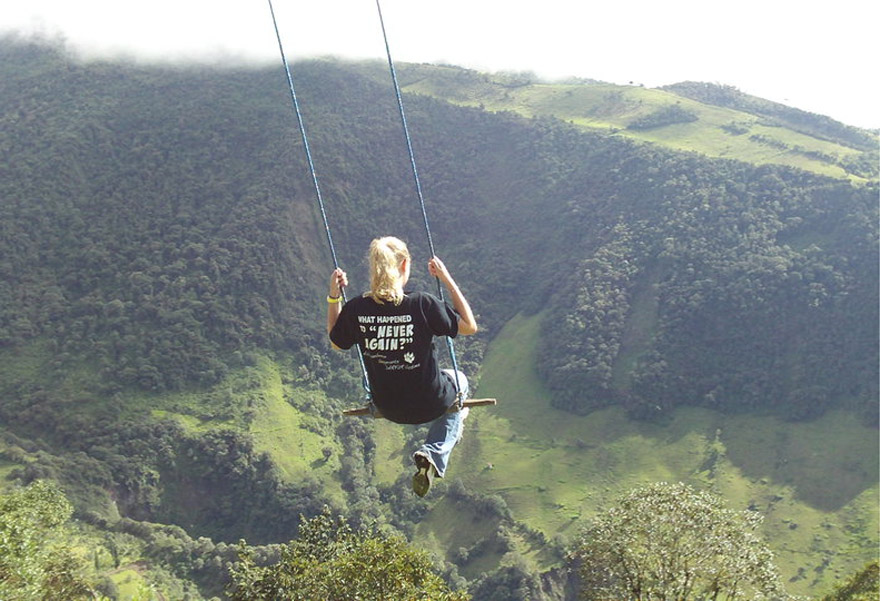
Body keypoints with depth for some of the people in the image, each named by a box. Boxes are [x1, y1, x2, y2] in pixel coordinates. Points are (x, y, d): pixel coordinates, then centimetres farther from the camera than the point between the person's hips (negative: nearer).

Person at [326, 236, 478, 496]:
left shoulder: (355, 309, -15)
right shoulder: (422, 304, -24)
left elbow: (336, 342, 7)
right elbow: (469, 326, -10)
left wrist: (333, 296, 4)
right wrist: (447, 280, -9)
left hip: (387, 408, 4)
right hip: (429, 404, -3)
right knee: (458, 379, 32)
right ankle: (433, 455, 13)